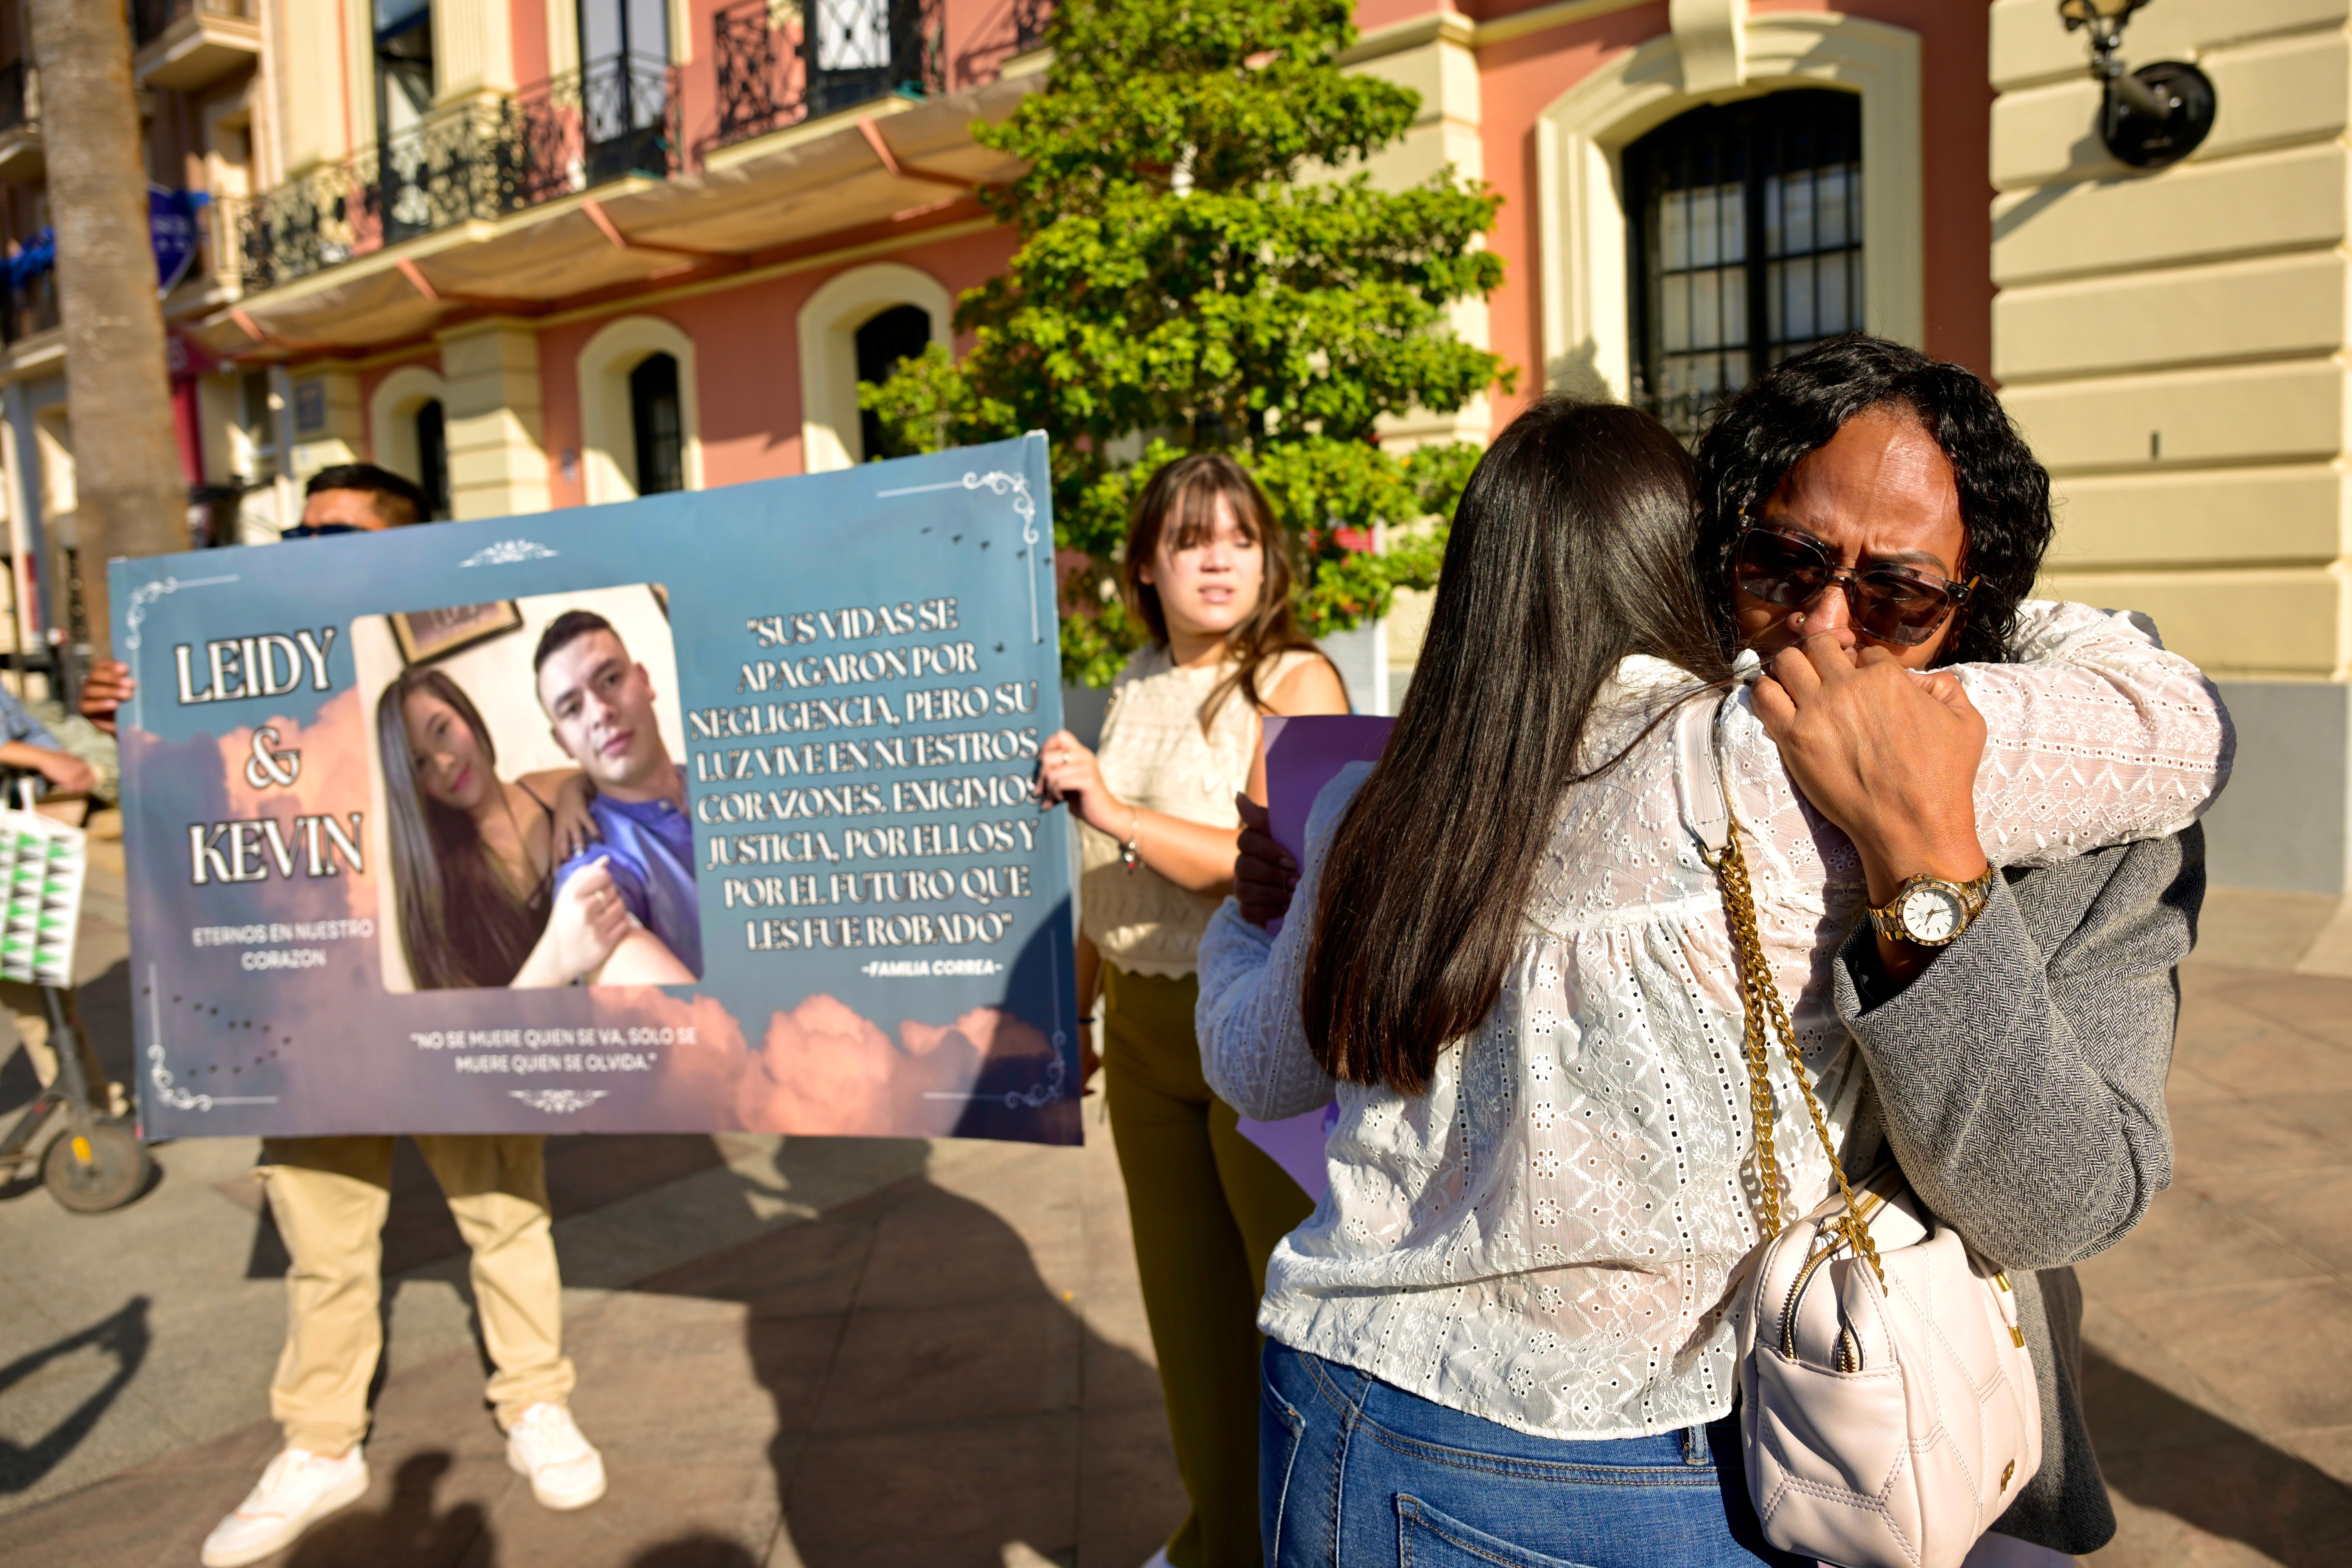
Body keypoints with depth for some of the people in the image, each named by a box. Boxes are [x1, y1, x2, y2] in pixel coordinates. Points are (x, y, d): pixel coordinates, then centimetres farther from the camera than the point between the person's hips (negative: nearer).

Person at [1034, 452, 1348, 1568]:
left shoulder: (1297, 681, -10)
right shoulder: (1135, 688, 10)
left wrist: (1112, 810, -25)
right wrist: (1070, 1012, 21)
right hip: (1144, 1027, 7)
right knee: (1186, 1290, 18)